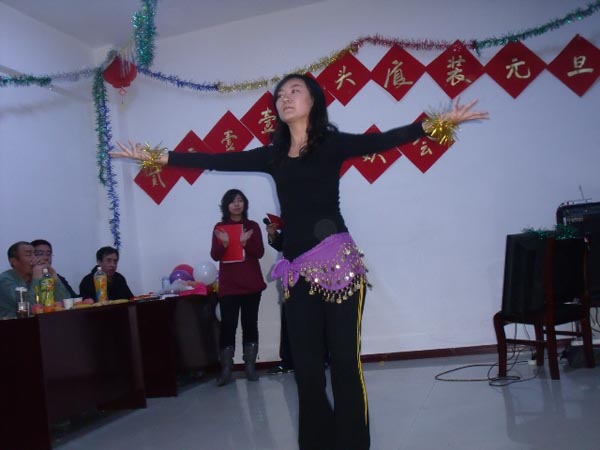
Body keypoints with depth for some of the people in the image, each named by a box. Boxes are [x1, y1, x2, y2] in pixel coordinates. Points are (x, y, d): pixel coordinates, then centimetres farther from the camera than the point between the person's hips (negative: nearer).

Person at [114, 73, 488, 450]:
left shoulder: (333, 143, 4)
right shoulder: (273, 154, 14)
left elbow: (382, 140, -7)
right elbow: (219, 160, 15)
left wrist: (436, 124, -19)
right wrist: (157, 157, 15)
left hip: (338, 263, -4)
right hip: (298, 272, 4)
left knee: (344, 360, -2)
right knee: (306, 366, 8)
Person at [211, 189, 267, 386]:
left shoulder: (253, 226, 7)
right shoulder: (219, 227, 5)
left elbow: (260, 253, -1)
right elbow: (215, 255, -2)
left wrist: (246, 242, -20)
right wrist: (223, 243, -23)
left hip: (251, 283, 1)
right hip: (228, 284, -1)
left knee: (250, 324, 4)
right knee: (228, 325, -5)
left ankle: (250, 366, 11)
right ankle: (226, 370, -3)